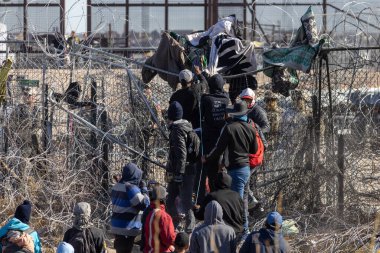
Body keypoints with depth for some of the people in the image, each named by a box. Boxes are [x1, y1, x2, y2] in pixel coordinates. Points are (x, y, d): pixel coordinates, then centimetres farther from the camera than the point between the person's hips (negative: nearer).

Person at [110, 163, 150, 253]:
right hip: (127, 229, -9)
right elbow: (144, 204, -18)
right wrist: (145, 192, -3)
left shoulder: (116, 187, 10)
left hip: (116, 227, 9)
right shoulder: (131, 188, -18)